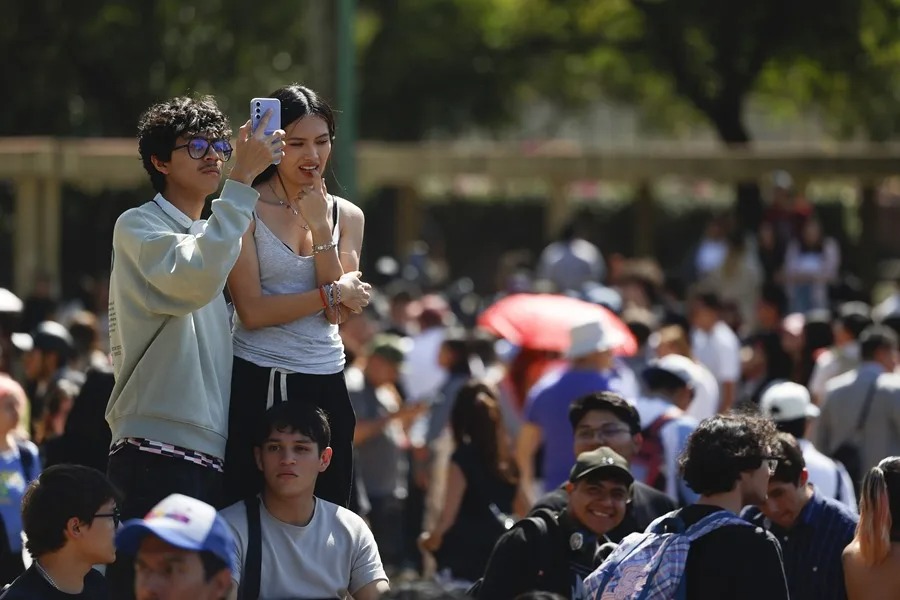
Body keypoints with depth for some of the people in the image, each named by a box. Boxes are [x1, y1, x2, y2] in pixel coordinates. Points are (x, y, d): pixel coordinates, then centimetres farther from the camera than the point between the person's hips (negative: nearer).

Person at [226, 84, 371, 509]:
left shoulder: (346, 215, 10)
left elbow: (339, 311, -3)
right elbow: (252, 310, -11)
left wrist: (320, 227, -9)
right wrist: (332, 294, -6)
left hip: (325, 383, 4)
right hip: (257, 382, -4)